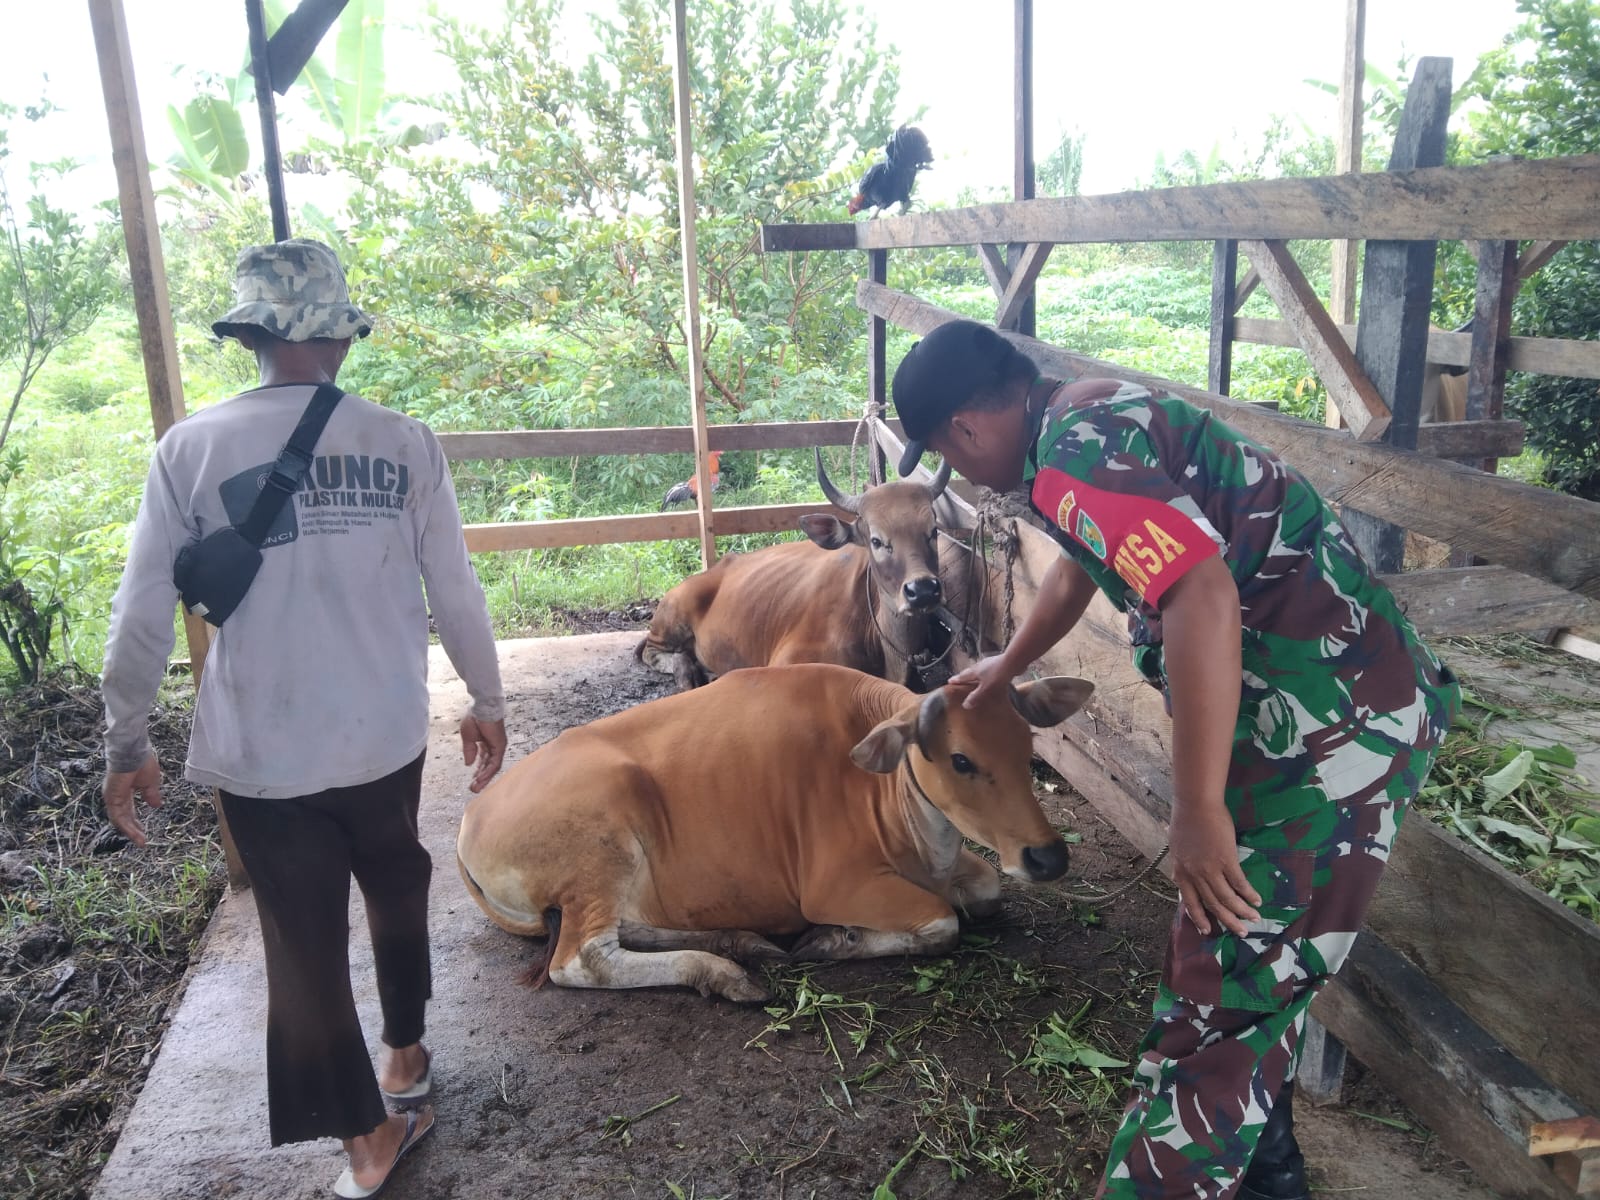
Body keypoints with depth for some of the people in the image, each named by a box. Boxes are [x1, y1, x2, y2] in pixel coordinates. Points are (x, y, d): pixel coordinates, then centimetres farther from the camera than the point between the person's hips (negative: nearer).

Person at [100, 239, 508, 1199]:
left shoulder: (191, 448, -9)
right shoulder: (404, 443, -8)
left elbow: (143, 615, -6)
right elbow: (457, 594, -4)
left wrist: (128, 742, 7)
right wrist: (487, 703, 11)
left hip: (259, 753, -1)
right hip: (386, 736, 1)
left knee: (304, 938, 15)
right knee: (396, 886, 27)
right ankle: (405, 1057, 45)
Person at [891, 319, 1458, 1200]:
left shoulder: (1073, 451, -17)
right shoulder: (1096, 418, 16)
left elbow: (1203, 598, -31)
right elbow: (1077, 571, 33)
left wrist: (1198, 810, -26)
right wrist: (1008, 666, 49)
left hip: (1331, 727, -10)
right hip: (1347, 700, 10)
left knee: (1221, 995, -2)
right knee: (1253, 966, 23)